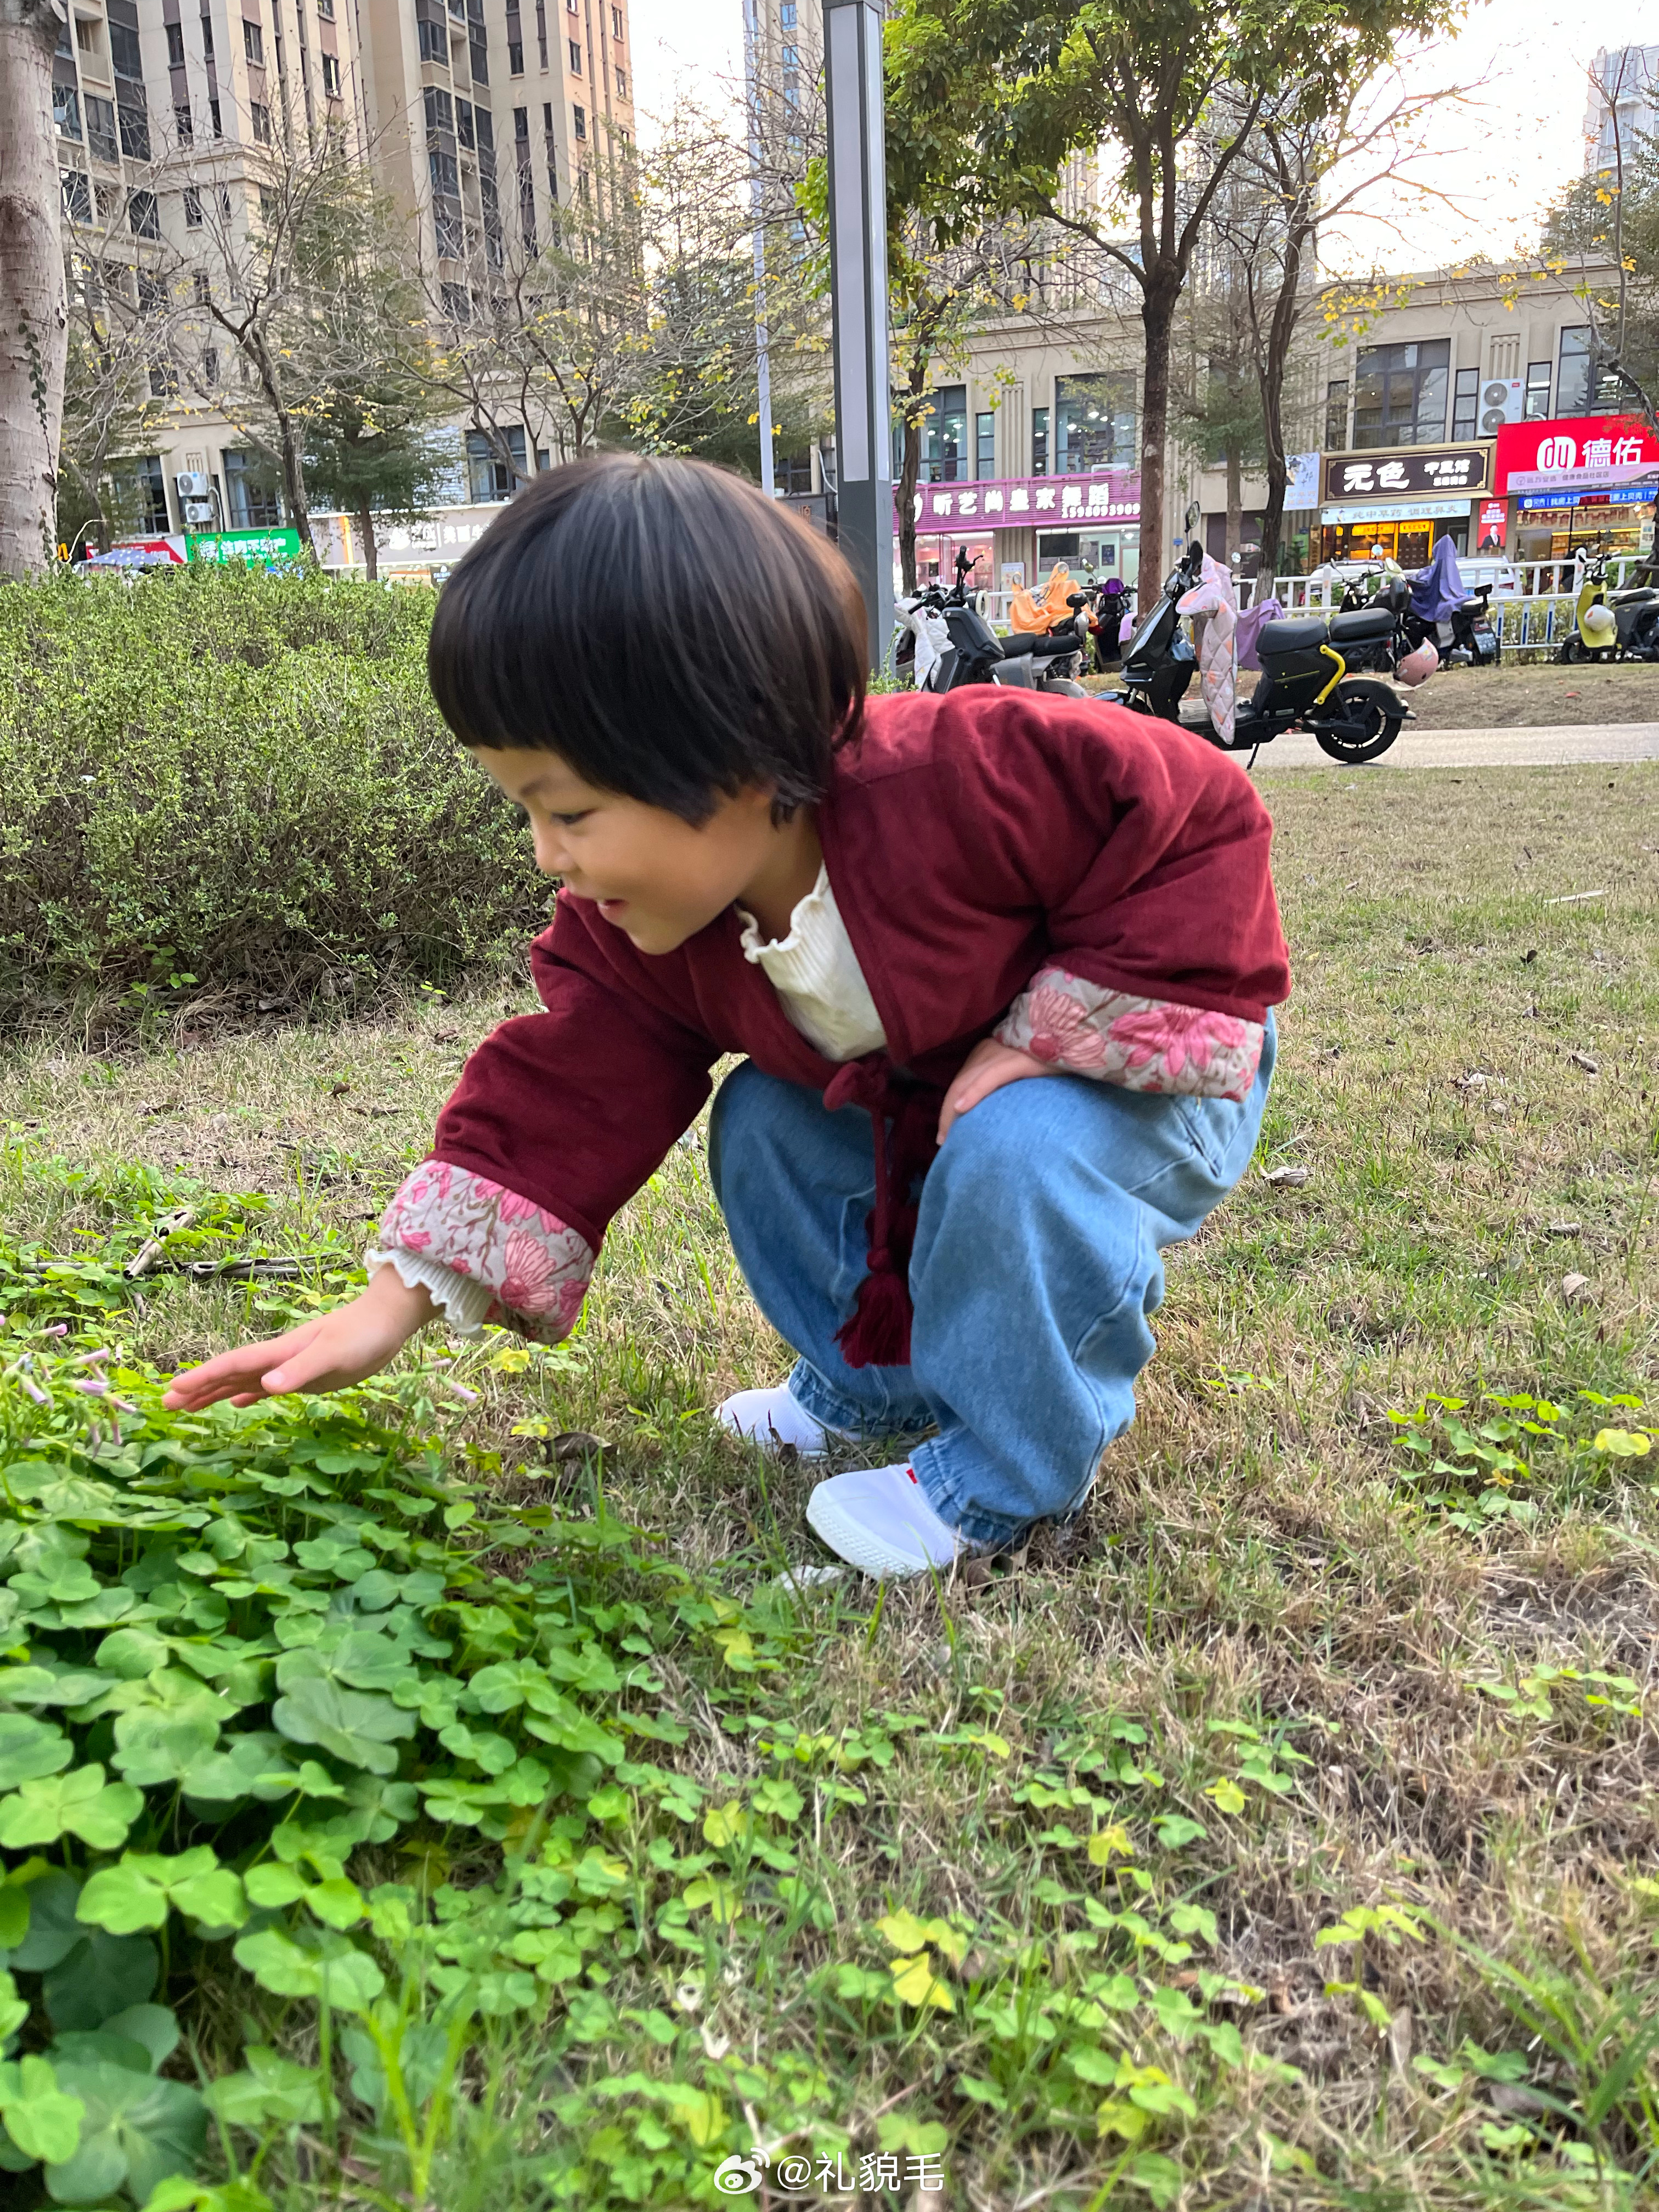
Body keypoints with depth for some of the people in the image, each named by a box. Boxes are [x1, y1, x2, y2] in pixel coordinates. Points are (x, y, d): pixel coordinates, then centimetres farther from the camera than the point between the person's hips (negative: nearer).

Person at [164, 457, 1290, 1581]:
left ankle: (1010, 1465, -10)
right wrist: (398, 1302, -17)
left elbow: (1200, 821, -27)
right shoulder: (640, 921, -15)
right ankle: (876, 1382, 13)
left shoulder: (972, 778, -37)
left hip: (1148, 1075, -6)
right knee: (764, 1122, -8)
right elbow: (567, 1099, -12)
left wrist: (1045, 1033, -31)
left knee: (1016, 1147, -34)